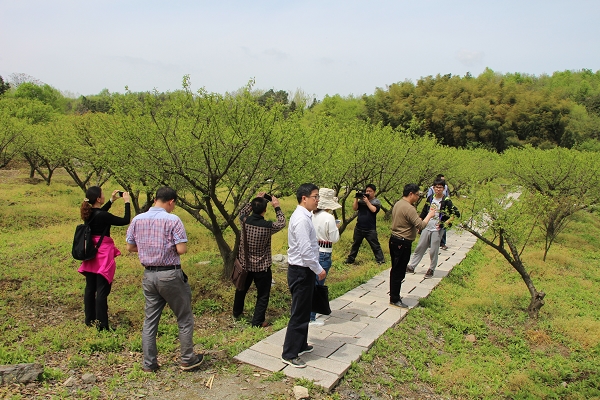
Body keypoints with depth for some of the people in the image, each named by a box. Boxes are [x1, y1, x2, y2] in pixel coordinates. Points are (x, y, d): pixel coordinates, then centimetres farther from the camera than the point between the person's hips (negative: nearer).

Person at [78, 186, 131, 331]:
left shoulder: (89, 214, 1)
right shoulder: (102, 216, -21)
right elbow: (125, 221, -15)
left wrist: (111, 201, 23)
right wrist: (127, 202, -6)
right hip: (103, 254, -8)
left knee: (90, 288, 16)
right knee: (102, 290, -2)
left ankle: (90, 320, 28)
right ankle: (102, 325, 3)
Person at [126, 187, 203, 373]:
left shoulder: (137, 220, 2)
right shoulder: (172, 220, -14)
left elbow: (130, 247, 9)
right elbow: (182, 249, -18)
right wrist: (170, 247, 3)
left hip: (149, 275, 5)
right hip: (170, 275, -5)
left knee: (150, 320, 16)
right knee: (185, 319, 10)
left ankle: (149, 363, 22)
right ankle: (187, 359, 20)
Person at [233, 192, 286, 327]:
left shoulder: (245, 221, -15)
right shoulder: (268, 226, -23)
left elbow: (242, 212, 10)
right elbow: (282, 223, -2)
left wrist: (255, 201, 10)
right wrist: (277, 207, 4)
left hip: (245, 264, 5)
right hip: (262, 267, -5)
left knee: (241, 289, 25)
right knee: (263, 295, 11)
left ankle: (237, 313, 46)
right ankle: (257, 321, 15)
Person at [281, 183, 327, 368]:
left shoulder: (303, 216, 10)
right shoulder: (302, 219, -22)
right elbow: (306, 250, -26)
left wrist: (316, 269, 16)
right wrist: (319, 270, -16)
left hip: (303, 270, 10)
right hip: (301, 271, -10)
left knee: (304, 311, 22)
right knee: (299, 314, 0)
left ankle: (300, 345, 37)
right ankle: (289, 354, 13)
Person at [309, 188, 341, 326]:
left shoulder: (311, 215, 1)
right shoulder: (328, 217, -18)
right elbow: (334, 239, -14)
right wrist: (336, 228, 5)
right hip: (323, 254, -7)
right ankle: (311, 318, 14)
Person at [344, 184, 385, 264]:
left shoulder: (377, 201, -1)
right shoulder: (361, 199, 8)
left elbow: (373, 210, -18)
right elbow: (354, 208, -1)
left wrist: (367, 201, -15)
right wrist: (356, 199, -9)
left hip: (370, 229, -4)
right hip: (359, 228, 4)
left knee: (375, 246, -1)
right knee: (355, 245, 16)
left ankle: (380, 260, 6)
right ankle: (350, 259, 26)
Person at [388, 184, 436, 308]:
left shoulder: (398, 204, 10)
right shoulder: (409, 208, -21)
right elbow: (421, 225, -23)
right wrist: (430, 215, -7)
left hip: (394, 240, 10)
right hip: (403, 244, -10)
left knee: (395, 270, 18)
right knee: (399, 272, -1)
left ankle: (394, 295, 28)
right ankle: (395, 299, 8)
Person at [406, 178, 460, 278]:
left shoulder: (446, 201, -9)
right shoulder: (430, 198, 6)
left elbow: (456, 213, -11)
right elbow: (423, 213, 13)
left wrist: (445, 223, -17)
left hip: (437, 229, -4)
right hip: (426, 227, 4)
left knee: (433, 251, 3)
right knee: (419, 248, 9)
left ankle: (431, 269, 20)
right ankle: (411, 266, 17)